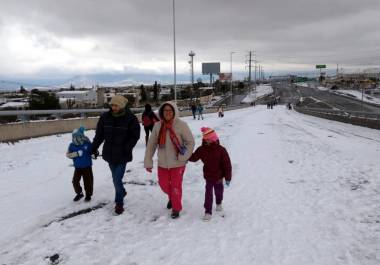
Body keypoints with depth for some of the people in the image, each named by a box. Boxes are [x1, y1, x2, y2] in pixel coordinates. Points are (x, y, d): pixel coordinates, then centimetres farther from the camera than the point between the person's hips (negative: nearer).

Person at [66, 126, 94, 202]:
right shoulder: (72, 145, -7)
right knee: (75, 181, 4)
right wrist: (77, 153, -25)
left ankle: (88, 195, 28)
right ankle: (79, 193, 30)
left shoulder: (87, 143, -11)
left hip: (87, 166, -2)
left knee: (88, 181, 7)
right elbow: (68, 154, -12)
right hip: (77, 167, 2)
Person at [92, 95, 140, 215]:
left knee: (117, 179, -8)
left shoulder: (131, 119, -11)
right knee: (116, 178, 19)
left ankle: (119, 203, 11)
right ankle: (122, 192, 46)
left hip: (122, 155, -4)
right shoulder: (105, 117, 0)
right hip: (109, 154, 4)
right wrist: (94, 147, 6)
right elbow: (99, 134, 9)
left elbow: (135, 136, -7)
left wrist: (126, 149, -15)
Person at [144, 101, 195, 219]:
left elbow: (190, 142, -8)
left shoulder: (181, 125, -14)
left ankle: (176, 208, 31)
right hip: (162, 163, 4)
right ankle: (171, 198, 50)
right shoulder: (157, 126, -5)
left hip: (177, 164, -3)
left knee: (176, 187, 6)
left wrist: (183, 157, -16)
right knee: (164, 185, 18)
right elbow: (151, 144, 1)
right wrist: (148, 161, 0)